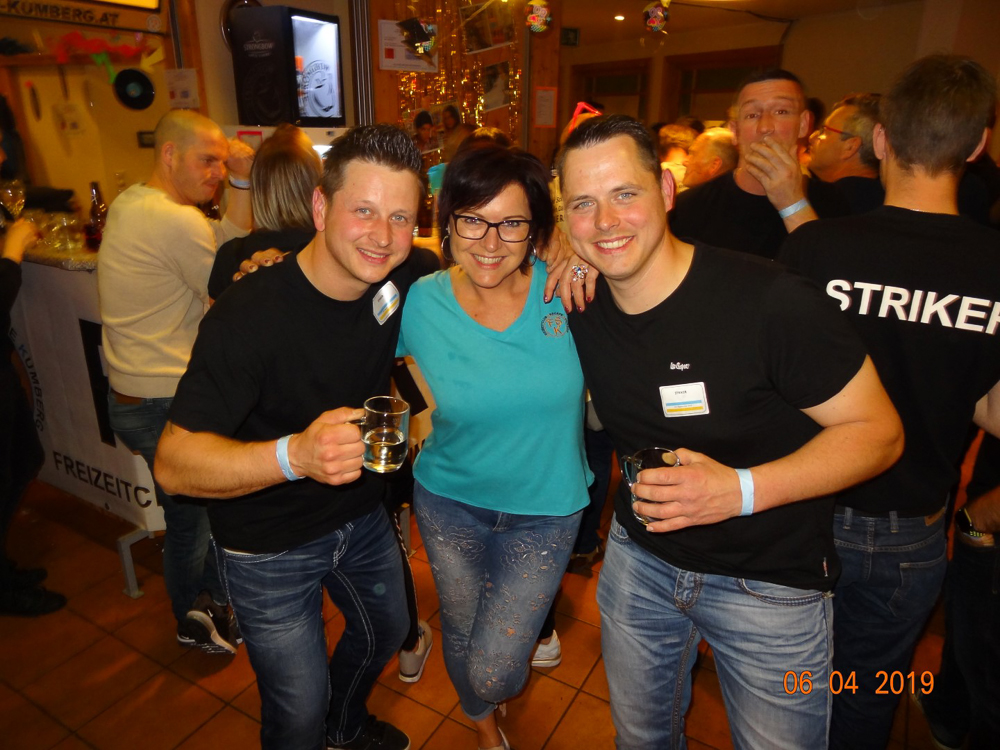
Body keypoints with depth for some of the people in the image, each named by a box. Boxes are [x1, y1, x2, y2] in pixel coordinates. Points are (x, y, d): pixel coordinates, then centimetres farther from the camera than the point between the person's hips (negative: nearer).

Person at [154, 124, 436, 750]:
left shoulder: (403, 277, -13)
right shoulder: (248, 314, -29)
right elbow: (173, 464, -29)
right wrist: (294, 455, -48)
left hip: (363, 515, 6)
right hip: (270, 547, -6)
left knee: (387, 631, 29)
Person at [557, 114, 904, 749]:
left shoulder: (770, 302, -26)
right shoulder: (579, 304, -9)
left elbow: (879, 431, -18)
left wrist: (742, 490, -31)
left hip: (769, 582, -3)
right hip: (639, 557, 4)